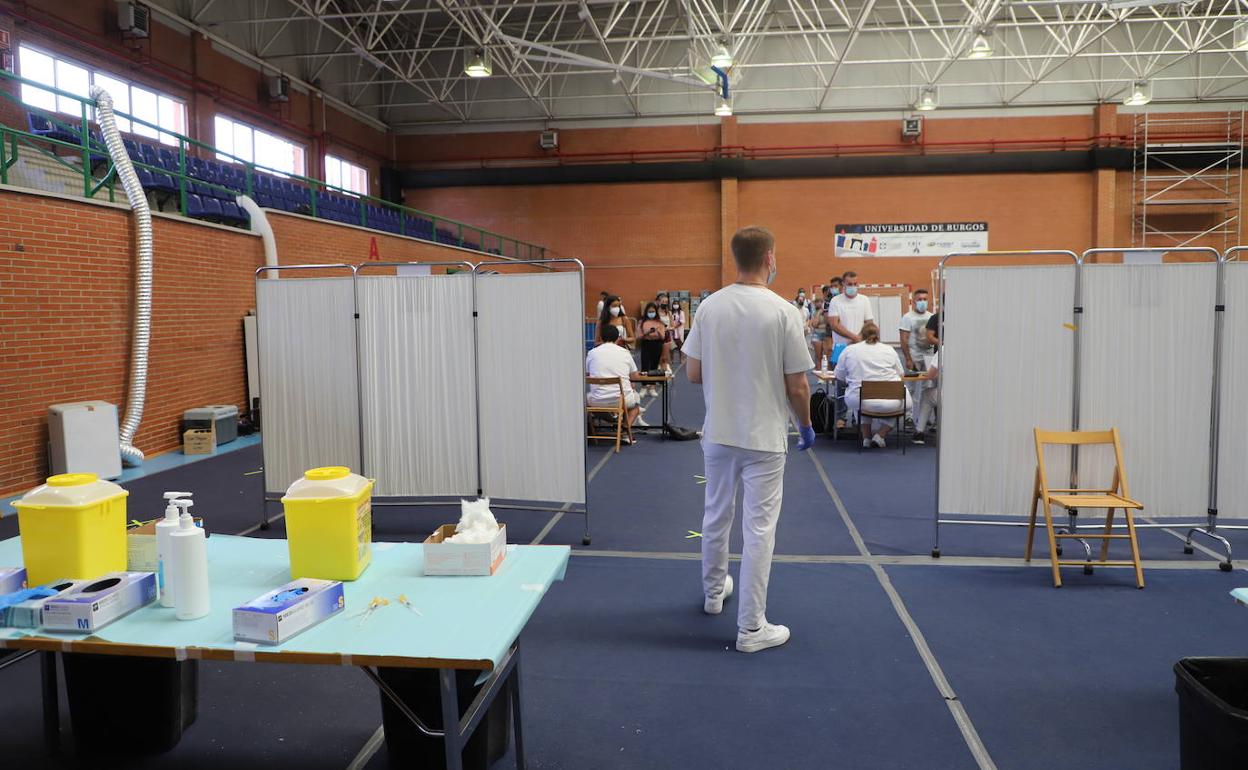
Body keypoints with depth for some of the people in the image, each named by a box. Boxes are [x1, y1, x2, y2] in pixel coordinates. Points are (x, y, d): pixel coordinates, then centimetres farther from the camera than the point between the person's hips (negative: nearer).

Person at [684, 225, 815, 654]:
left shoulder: (710, 307, -3)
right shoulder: (782, 312, -15)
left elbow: (693, 373, 1)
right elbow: (797, 386, -11)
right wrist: (806, 426, 7)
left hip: (718, 433, 5)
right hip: (764, 437, -4)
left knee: (716, 517, 21)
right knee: (759, 529, 3)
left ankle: (714, 592, 40)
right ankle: (751, 627, 9)